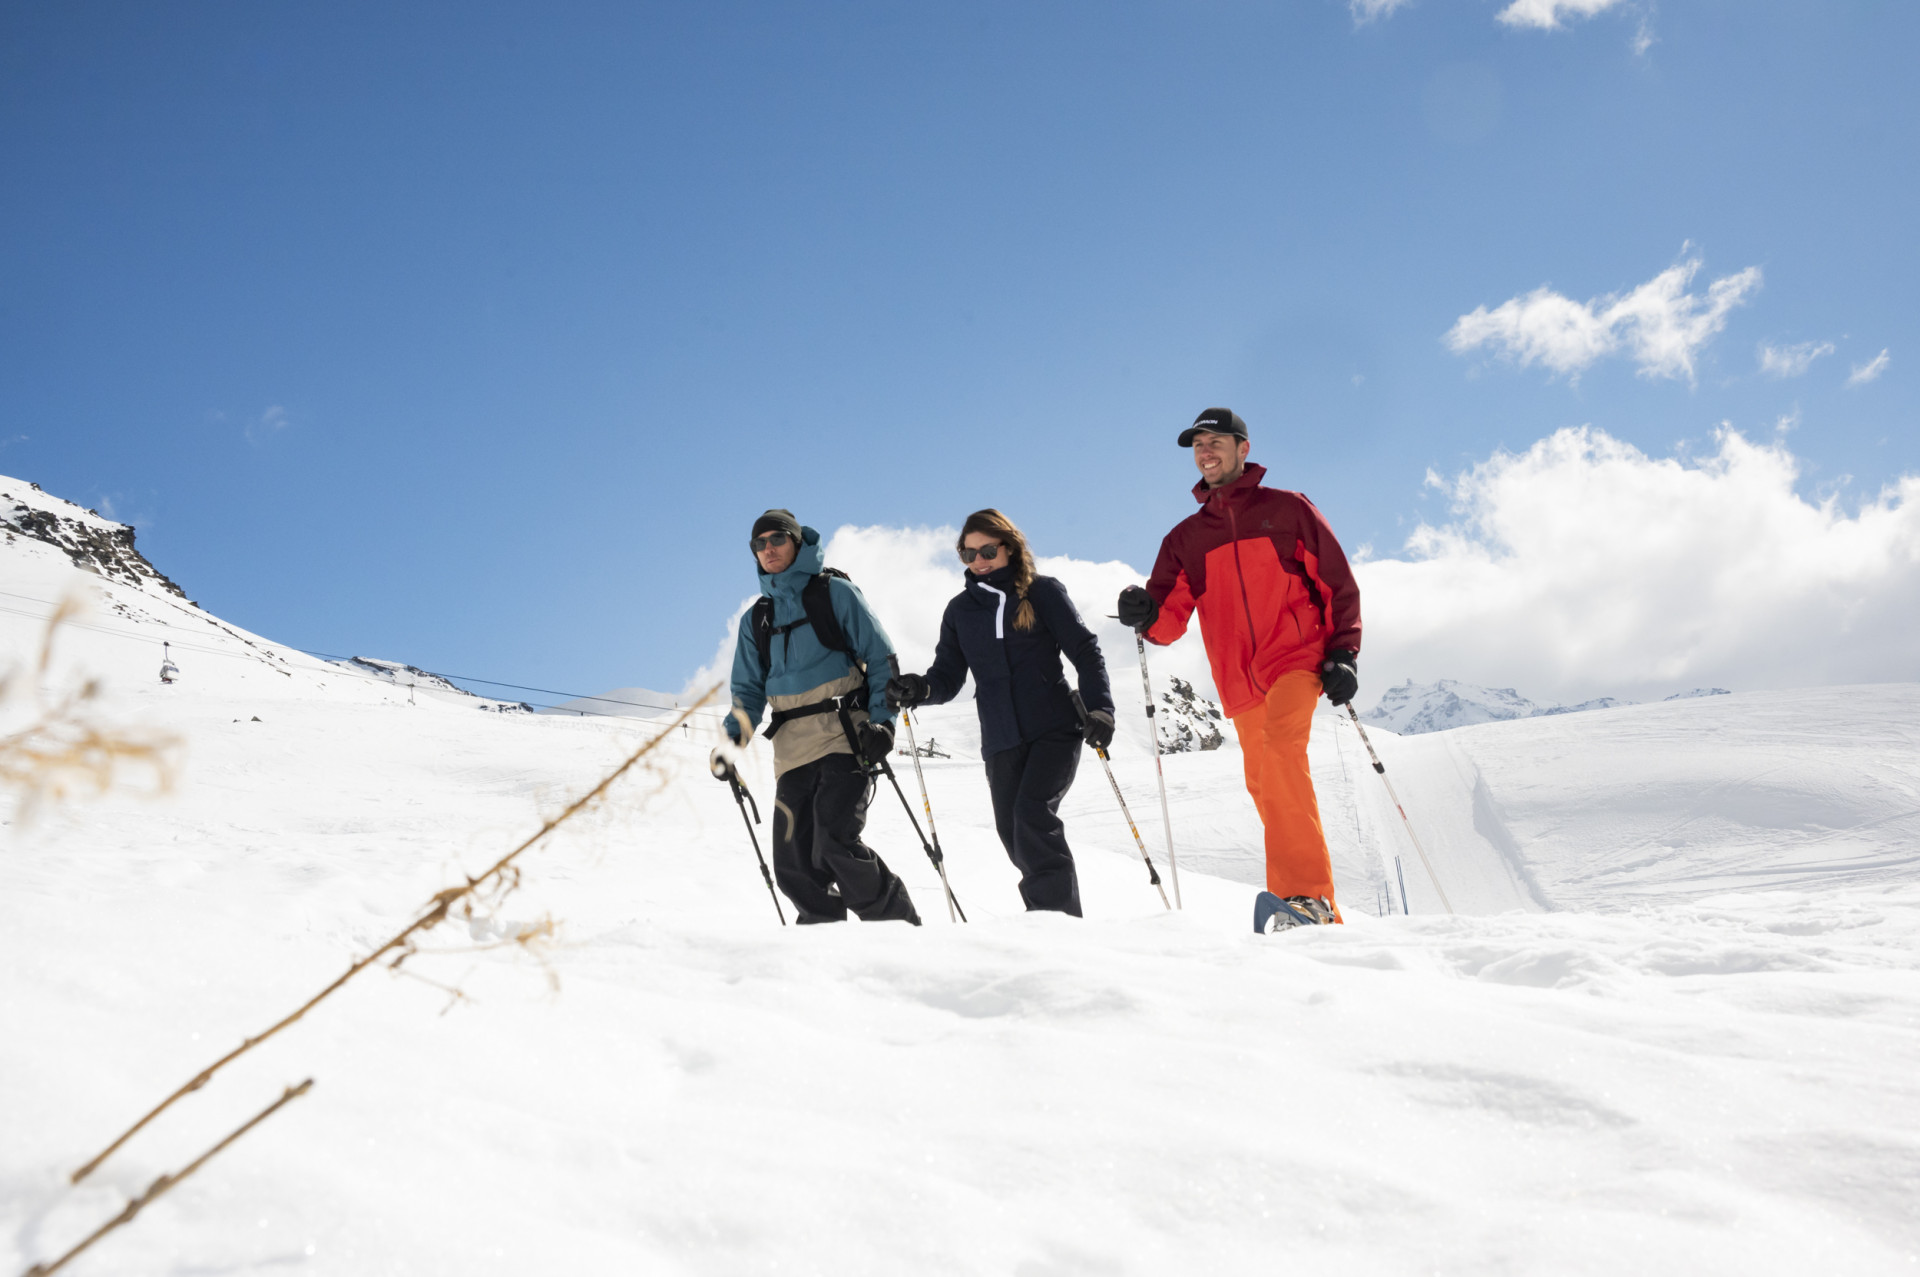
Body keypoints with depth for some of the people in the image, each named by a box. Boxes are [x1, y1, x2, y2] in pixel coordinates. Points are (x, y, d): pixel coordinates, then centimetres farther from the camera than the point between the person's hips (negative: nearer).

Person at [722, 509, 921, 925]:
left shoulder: (835, 591, 5)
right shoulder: (755, 619, 19)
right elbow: (749, 690, 19)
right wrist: (732, 739, 0)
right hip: (793, 749, 5)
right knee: (794, 864, -3)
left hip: (844, 736, -5)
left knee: (834, 844, -19)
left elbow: (880, 658, 3)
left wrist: (882, 721, -10)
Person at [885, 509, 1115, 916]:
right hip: (1001, 742, 4)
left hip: (1055, 729, -4)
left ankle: (1059, 914, -18)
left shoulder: (1043, 592, 3)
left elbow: (1085, 652, 1)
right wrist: (919, 688, -11)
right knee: (1014, 834, 3)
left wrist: (1100, 709, -11)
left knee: (1033, 812, -22)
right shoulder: (960, 609, 14)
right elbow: (948, 676, 11)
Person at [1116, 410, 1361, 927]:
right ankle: (1324, 919, 10)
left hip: (1298, 657, -4)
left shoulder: (1288, 509, 8)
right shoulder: (1186, 537, 16)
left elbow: (1340, 586, 9)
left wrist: (1343, 656, -3)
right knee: (1267, 790, 2)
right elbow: (1172, 618, 8)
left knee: (1280, 747, -29)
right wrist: (1146, 615, -16)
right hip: (1241, 682, 4)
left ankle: (1307, 893, -29)